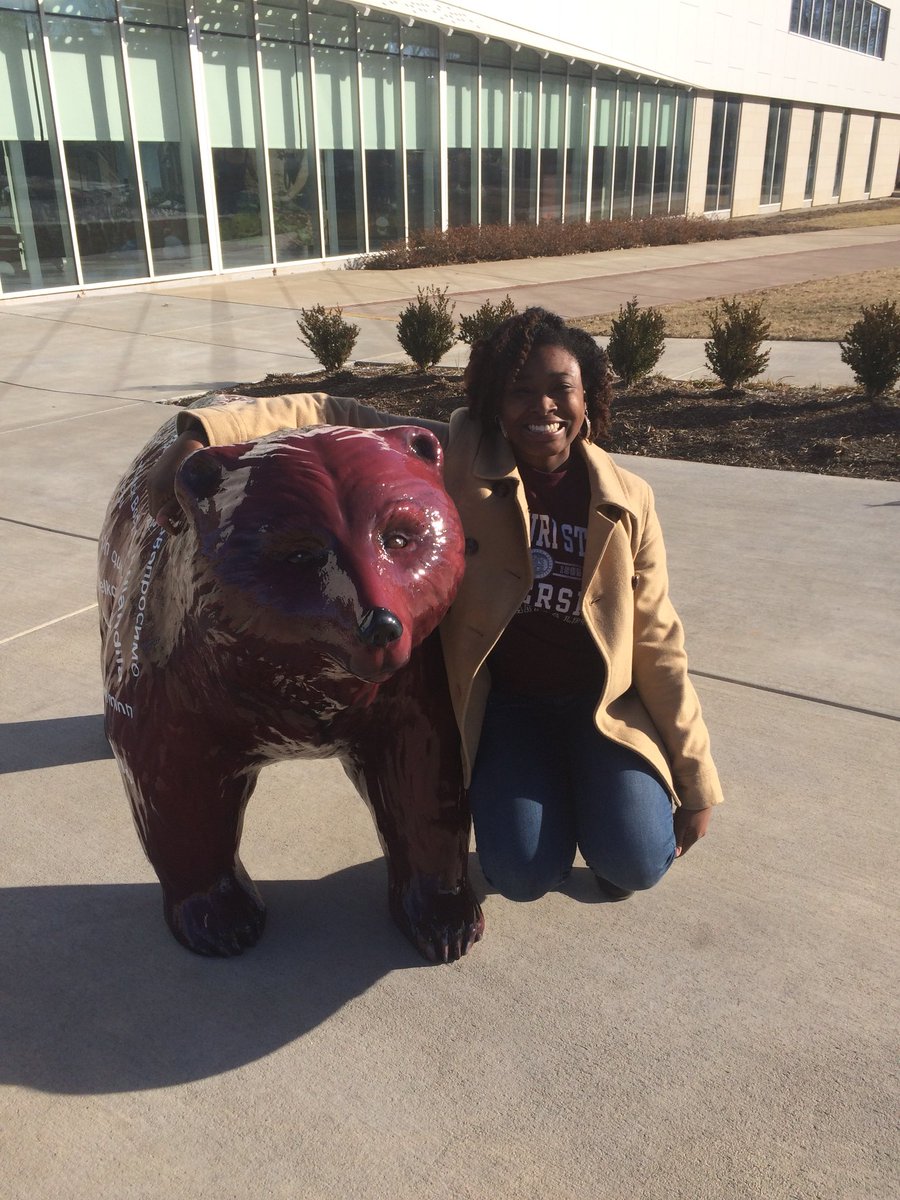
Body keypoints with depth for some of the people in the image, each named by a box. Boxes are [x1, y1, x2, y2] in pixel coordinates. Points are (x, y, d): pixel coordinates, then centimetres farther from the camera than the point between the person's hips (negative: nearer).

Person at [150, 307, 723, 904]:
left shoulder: (628, 501, -9)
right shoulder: (458, 459, -14)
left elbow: (658, 644, -4)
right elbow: (335, 418, -17)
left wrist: (695, 779, -1)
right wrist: (203, 434, -33)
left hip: (602, 703, 1)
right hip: (502, 701, 0)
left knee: (637, 863, -15)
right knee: (524, 875, -12)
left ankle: (585, 788, 20)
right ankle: (546, 794, 22)